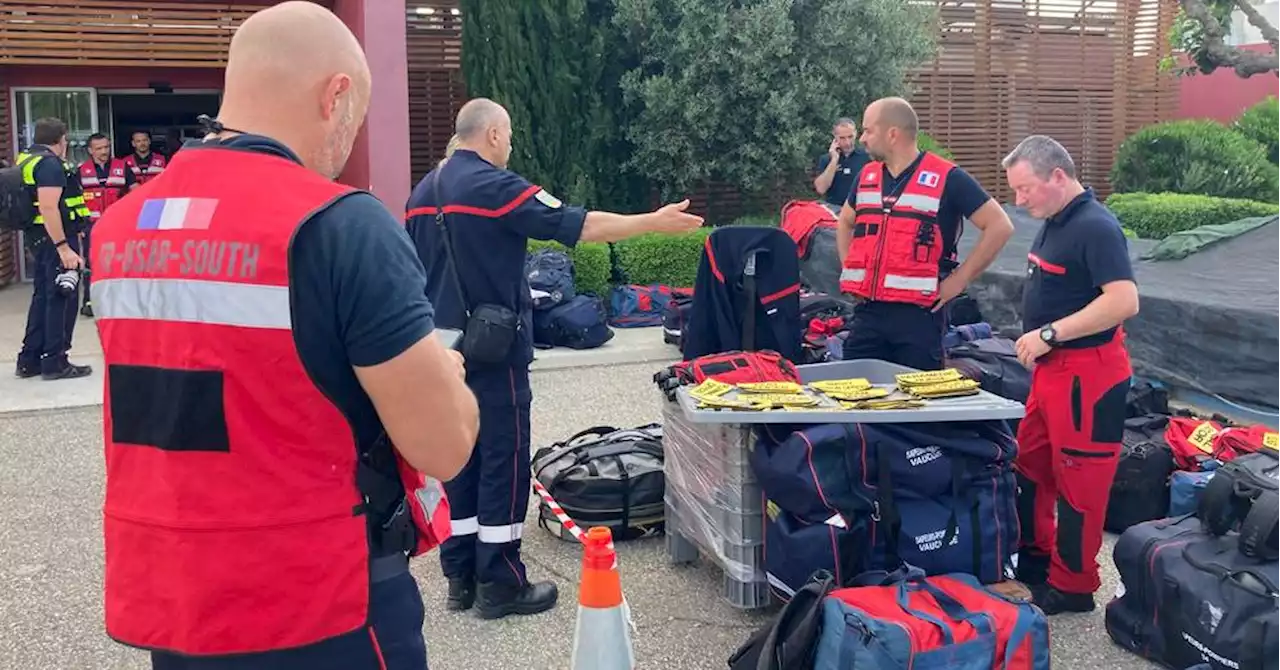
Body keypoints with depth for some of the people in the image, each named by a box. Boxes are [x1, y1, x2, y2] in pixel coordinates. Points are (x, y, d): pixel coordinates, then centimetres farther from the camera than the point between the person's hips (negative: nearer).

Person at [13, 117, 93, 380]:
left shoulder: (25, 160, 14)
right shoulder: (50, 163, -16)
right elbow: (48, 207, -26)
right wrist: (63, 247, -28)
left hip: (38, 237, 10)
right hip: (55, 239, -10)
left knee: (43, 296, 16)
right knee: (62, 299, -2)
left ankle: (30, 360, 21)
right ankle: (54, 362, 2)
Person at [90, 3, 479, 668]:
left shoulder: (117, 227, 3)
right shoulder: (341, 224, -19)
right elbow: (443, 447, -18)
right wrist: (435, 371, 4)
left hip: (158, 600, 6)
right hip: (316, 615, -6)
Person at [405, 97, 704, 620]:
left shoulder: (423, 191, 12)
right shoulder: (493, 185, -13)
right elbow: (576, 225, -16)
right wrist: (653, 223, -10)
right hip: (492, 347, -8)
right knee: (504, 459, 0)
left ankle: (460, 577, 19)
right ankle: (499, 584, 5)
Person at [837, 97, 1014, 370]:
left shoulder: (947, 179, -6)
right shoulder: (867, 176, 13)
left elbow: (999, 226, -7)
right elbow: (845, 223, 30)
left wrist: (959, 280, -8)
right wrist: (849, 272, 16)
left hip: (919, 314, -5)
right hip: (867, 311, 5)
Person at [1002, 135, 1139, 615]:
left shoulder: (1095, 227, -19)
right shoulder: (1054, 223, 10)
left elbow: (1124, 301, -28)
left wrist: (1049, 334, -25)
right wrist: (1040, 342, 8)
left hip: (1086, 373, -10)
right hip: (1051, 368, 10)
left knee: (1078, 482, 2)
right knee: (1030, 465, 18)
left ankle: (1072, 586, 15)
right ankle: (1034, 561, 33)